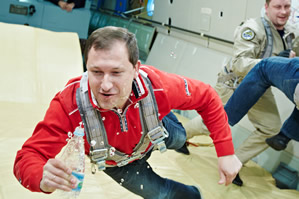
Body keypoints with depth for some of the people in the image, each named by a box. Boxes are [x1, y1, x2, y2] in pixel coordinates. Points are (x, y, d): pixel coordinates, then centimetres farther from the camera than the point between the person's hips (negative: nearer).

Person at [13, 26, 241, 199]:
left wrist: (226, 152, -31)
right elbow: (29, 157, -42)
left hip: (152, 136, 2)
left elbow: (207, 98, -27)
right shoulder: (69, 104, -46)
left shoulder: (156, 85, -43)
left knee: (180, 138, 35)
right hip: (115, 162, -1)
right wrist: (43, 178, -66)